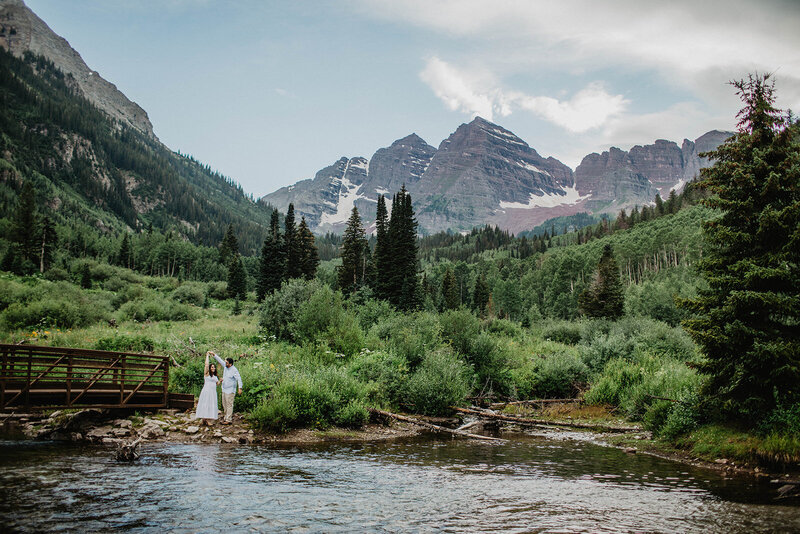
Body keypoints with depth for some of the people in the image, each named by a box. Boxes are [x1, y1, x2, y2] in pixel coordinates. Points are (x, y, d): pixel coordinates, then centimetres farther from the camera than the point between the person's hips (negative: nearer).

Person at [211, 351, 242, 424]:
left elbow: (239, 379, -22)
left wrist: (240, 388, -31)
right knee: (224, 404, 16)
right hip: (224, 390, 9)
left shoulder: (234, 370, -18)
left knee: (229, 405, -5)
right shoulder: (226, 366, 4)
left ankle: (228, 420, -3)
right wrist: (214, 354, 15)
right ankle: (229, 416, 28)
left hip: (230, 390, -9)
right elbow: (220, 360, 16)